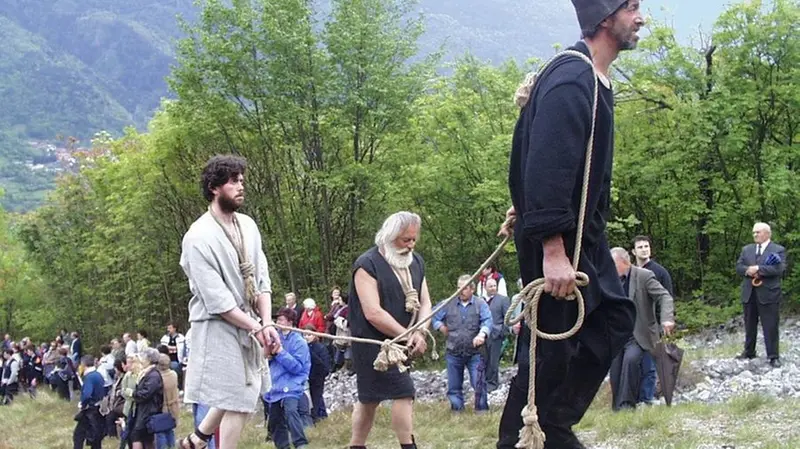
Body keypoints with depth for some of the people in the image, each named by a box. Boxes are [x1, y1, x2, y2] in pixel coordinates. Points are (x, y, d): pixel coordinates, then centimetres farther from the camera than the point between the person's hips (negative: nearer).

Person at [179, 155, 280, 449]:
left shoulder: (248, 226, 6)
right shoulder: (199, 237, -16)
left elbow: (262, 279, 6)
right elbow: (217, 300, -18)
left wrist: (267, 323, -7)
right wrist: (257, 329, -15)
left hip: (249, 324, 7)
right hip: (219, 327, -7)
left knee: (240, 397, 15)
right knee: (237, 401, -4)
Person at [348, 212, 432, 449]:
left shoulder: (416, 262, 9)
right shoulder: (368, 264, -14)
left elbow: (425, 302, 9)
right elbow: (373, 313, -21)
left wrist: (420, 332, -11)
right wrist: (408, 336, -18)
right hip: (372, 343, -7)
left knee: (370, 399, 12)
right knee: (403, 393, -15)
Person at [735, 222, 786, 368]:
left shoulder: (779, 250, -2)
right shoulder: (747, 249, 14)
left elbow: (779, 269, -16)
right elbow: (738, 267, 7)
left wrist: (758, 268, -19)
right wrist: (749, 270, -15)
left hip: (768, 293, -5)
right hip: (749, 293, 5)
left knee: (770, 326, -3)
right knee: (749, 325, 13)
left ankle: (773, 356, 2)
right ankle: (749, 352, 25)